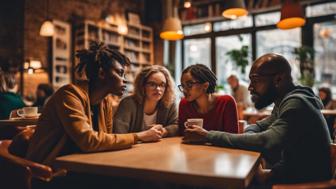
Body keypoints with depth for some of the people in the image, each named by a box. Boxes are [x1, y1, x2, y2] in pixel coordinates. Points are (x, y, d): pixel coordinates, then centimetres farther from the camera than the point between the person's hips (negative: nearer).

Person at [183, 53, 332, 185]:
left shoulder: (295, 103, -24)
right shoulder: (284, 101, 6)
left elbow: (265, 142, -34)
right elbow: (259, 127, 10)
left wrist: (208, 136, -29)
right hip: (292, 173, 7)